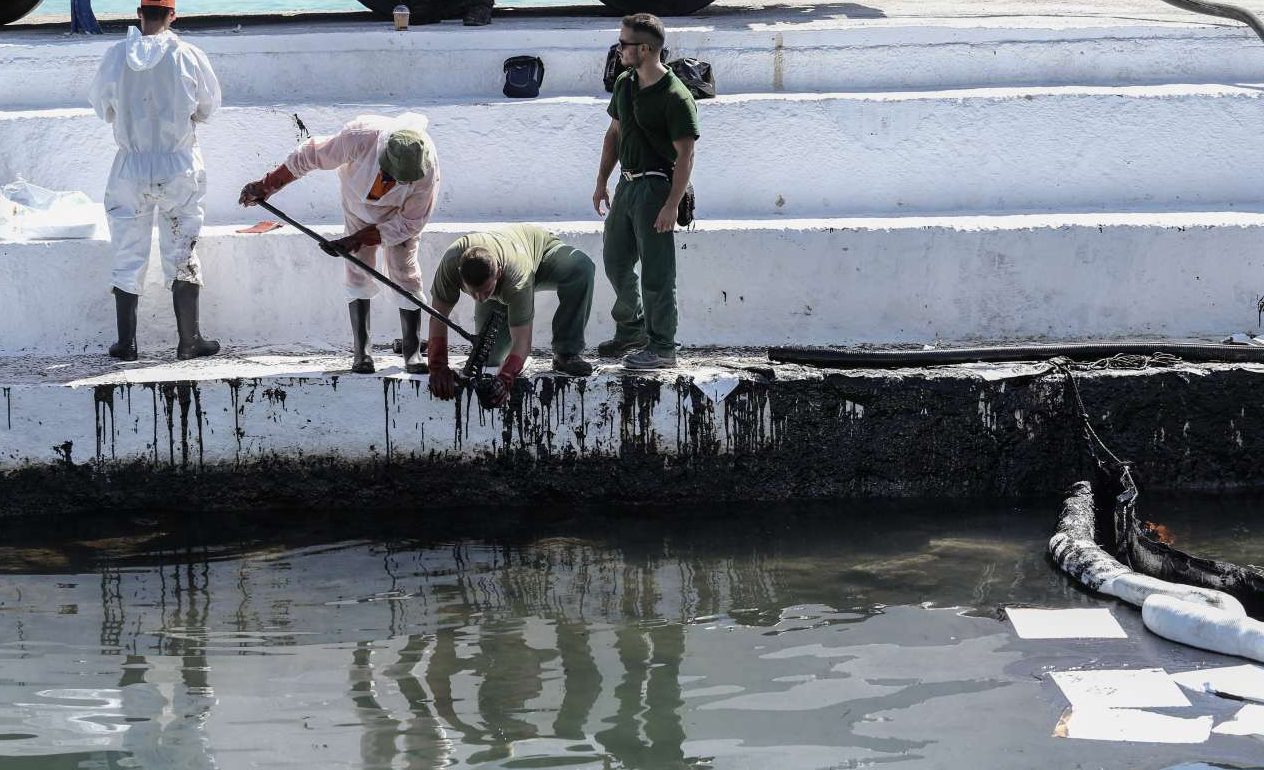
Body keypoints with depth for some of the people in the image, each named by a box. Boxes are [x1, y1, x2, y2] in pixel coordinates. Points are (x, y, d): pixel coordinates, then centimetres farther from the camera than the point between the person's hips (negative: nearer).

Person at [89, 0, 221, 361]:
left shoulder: (116, 56, -7)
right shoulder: (188, 56, -10)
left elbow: (101, 106, 6)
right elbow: (209, 107, 2)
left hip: (131, 169, 1)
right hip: (179, 168, -1)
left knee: (128, 256, 11)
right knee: (182, 254, 9)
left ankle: (126, 342, 13)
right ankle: (189, 341, 10)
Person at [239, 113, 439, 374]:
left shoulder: (427, 169, -37)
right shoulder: (360, 137, -41)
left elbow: (409, 223, -22)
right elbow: (310, 155, -25)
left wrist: (357, 240, -24)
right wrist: (266, 185, -17)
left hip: (398, 213, -1)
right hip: (358, 200, 1)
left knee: (406, 272, -7)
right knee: (359, 270, -5)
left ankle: (412, 352, -1)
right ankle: (360, 350, 1)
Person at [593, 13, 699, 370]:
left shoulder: (675, 97, -18)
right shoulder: (624, 84, 7)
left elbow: (685, 156, -17)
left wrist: (671, 206, -21)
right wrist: (602, 182, 16)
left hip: (655, 187, -8)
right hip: (627, 183, 8)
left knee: (656, 273, -4)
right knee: (616, 262, 18)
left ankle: (662, 348, 4)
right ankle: (632, 330, 35)